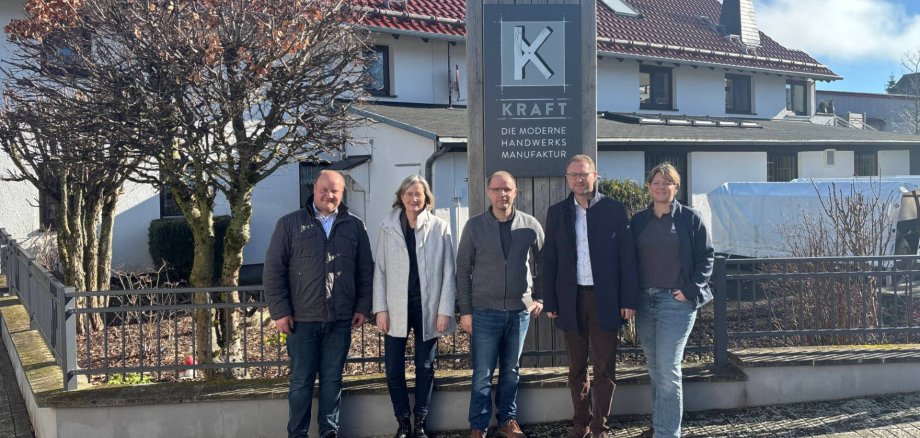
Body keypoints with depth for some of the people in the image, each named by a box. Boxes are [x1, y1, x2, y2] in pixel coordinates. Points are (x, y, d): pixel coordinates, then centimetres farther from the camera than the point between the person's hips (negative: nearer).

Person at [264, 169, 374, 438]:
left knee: (333, 380, 10)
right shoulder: (290, 224, 0)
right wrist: (280, 311, -6)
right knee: (301, 381, 6)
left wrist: (363, 307, 4)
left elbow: (365, 270, 10)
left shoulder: (354, 226, 7)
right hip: (302, 319, -2)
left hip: (340, 319, 2)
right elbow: (273, 270, -1)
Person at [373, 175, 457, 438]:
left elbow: (448, 272, -2)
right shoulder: (388, 228, 3)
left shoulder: (440, 227, -1)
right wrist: (380, 309, -4)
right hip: (396, 308, 1)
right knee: (394, 370, 3)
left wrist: (445, 310, -7)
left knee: (425, 368, 10)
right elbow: (380, 270, 3)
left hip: (428, 307, -1)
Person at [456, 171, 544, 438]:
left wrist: (539, 297, 5)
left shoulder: (530, 225, 1)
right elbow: (463, 271, -1)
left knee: (512, 371, 13)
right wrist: (465, 310, -4)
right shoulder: (474, 226, -3)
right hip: (485, 311, -1)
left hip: (520, 310, 2)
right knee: (482, 374, 3)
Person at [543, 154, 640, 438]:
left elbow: (627, 257, -1)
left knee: (604, 369, 2)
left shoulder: (614, 210, 1)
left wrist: (629, 299, -6)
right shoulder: (557, 213, 7)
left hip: (604, 300, -2)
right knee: (576, 368, 11)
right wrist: (550, 302, 1)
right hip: (571, 300, 2)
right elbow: (549, 260, 6)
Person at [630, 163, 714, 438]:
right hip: (645, 301, 5)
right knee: (655, 369, 13)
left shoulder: (690, 219, -1)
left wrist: (691, 290, -11)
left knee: (668, 369, -9)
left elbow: (705, 257, -1)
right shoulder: (638, 221, 10)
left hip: (677, 301, -4)